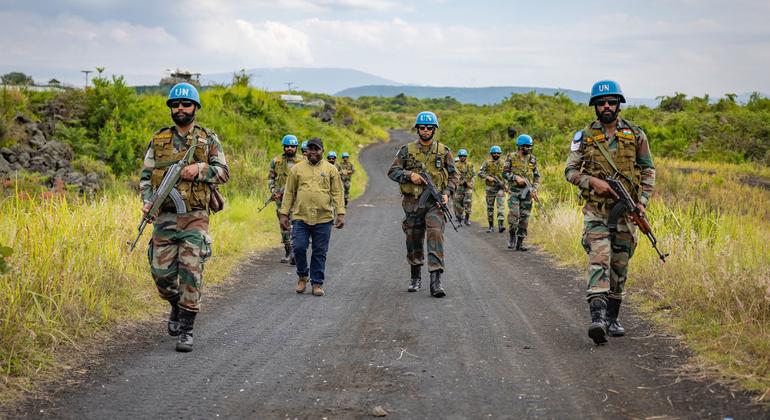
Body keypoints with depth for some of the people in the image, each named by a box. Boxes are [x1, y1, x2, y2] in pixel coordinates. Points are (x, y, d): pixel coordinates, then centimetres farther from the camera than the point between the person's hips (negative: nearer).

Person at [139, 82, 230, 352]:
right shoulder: (158, 140, 10)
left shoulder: (208, 140, 5)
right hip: (165, 216, 2)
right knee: (161, 272, 2)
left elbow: (223, 172, 2)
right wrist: (147, 201, -4)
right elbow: (146, 174, 13)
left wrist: (199, 169, -15)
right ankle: (176, 305, 33)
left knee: (191, 274, -8)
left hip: (195, 218, -2)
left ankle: (186, 330, -1)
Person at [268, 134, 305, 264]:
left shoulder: (302, 161, 4)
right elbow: (270, 178, 13)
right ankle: (288, 252, 17)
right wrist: (273, 191, -2)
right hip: (281, 198, 3)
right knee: (284, 224, 8)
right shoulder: (276, 161, 9)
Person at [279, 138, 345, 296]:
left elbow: (337, 193, 5)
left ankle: (317, 283, 13)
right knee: (299, 248, -7)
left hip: (323, 219, 0)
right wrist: (284, 213, 4)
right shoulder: (297, 169, 8)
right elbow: (289, 193, 9)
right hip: (301, 218, 0)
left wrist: (341, 213, -4)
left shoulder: (331, 169, 7)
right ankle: (302, 276, 17)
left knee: (320, 253, 3)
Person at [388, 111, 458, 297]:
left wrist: (447, 193, -5)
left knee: (436, 237, -16)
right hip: (412, 202, 1)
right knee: (413, 241, 10)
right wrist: (410, 175, -12)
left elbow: (453, 175, 10)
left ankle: (436, 281, -20)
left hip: (434, 202, -1)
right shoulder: (407, 150, 5)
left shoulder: (443, 151, 6)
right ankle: (415, 277, 27)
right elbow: (392, 171, 4)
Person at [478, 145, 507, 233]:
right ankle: (491, 226, 18)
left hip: (500, 187, 0)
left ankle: (500, 225, -23)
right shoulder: (487, 163, 1)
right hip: (490, 188, 1)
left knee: (501, 206, -14)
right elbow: (480, 173, -4)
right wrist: (487, 177, -19)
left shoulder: (503, 163, 5)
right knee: (490, 207, 7)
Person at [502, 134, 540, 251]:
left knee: (524, 217, 1)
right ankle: (512, 235, 10)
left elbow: (537, 176, 13)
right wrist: (516, 177, -16)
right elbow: (505, 173, -1)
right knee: (514, 215, -15)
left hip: (527, 191, 3)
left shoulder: (532, 159, 9)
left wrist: (535, 189, -1)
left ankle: (520, 242, 6)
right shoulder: (511, 157, -1)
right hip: (514, 190, -3)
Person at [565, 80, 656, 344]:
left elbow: (648, 170, 9)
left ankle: (612, 318, 19)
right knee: (599, 258, -18)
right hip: (596, 209, -2)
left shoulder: (636, 135, 4)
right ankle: (597, 317, -29)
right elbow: (570, 170, 2)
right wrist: (593, 181, -15)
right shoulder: (584, 137, 2)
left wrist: (642, 202, -3)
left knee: (620, 264, 7)